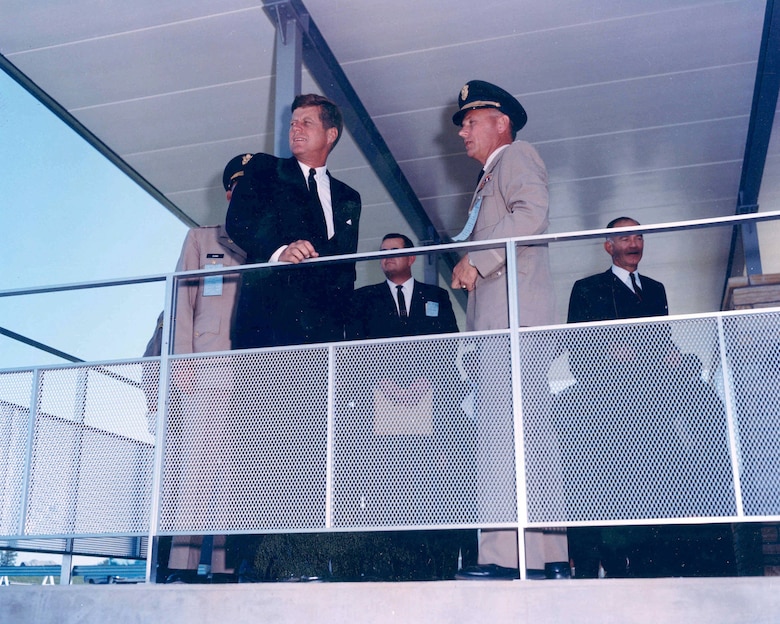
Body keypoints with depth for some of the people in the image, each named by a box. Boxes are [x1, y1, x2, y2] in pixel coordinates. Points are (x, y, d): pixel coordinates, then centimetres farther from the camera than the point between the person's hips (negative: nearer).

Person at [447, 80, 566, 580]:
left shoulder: (517, 155, 4)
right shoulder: (492, 179, 32)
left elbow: (533, 213, -15)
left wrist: (476, 260, -14)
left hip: (513, 314, -10)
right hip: (499, 320, 10)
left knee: (503, 431, -17)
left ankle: (506, 555, -20)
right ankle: (548, 556, 7)